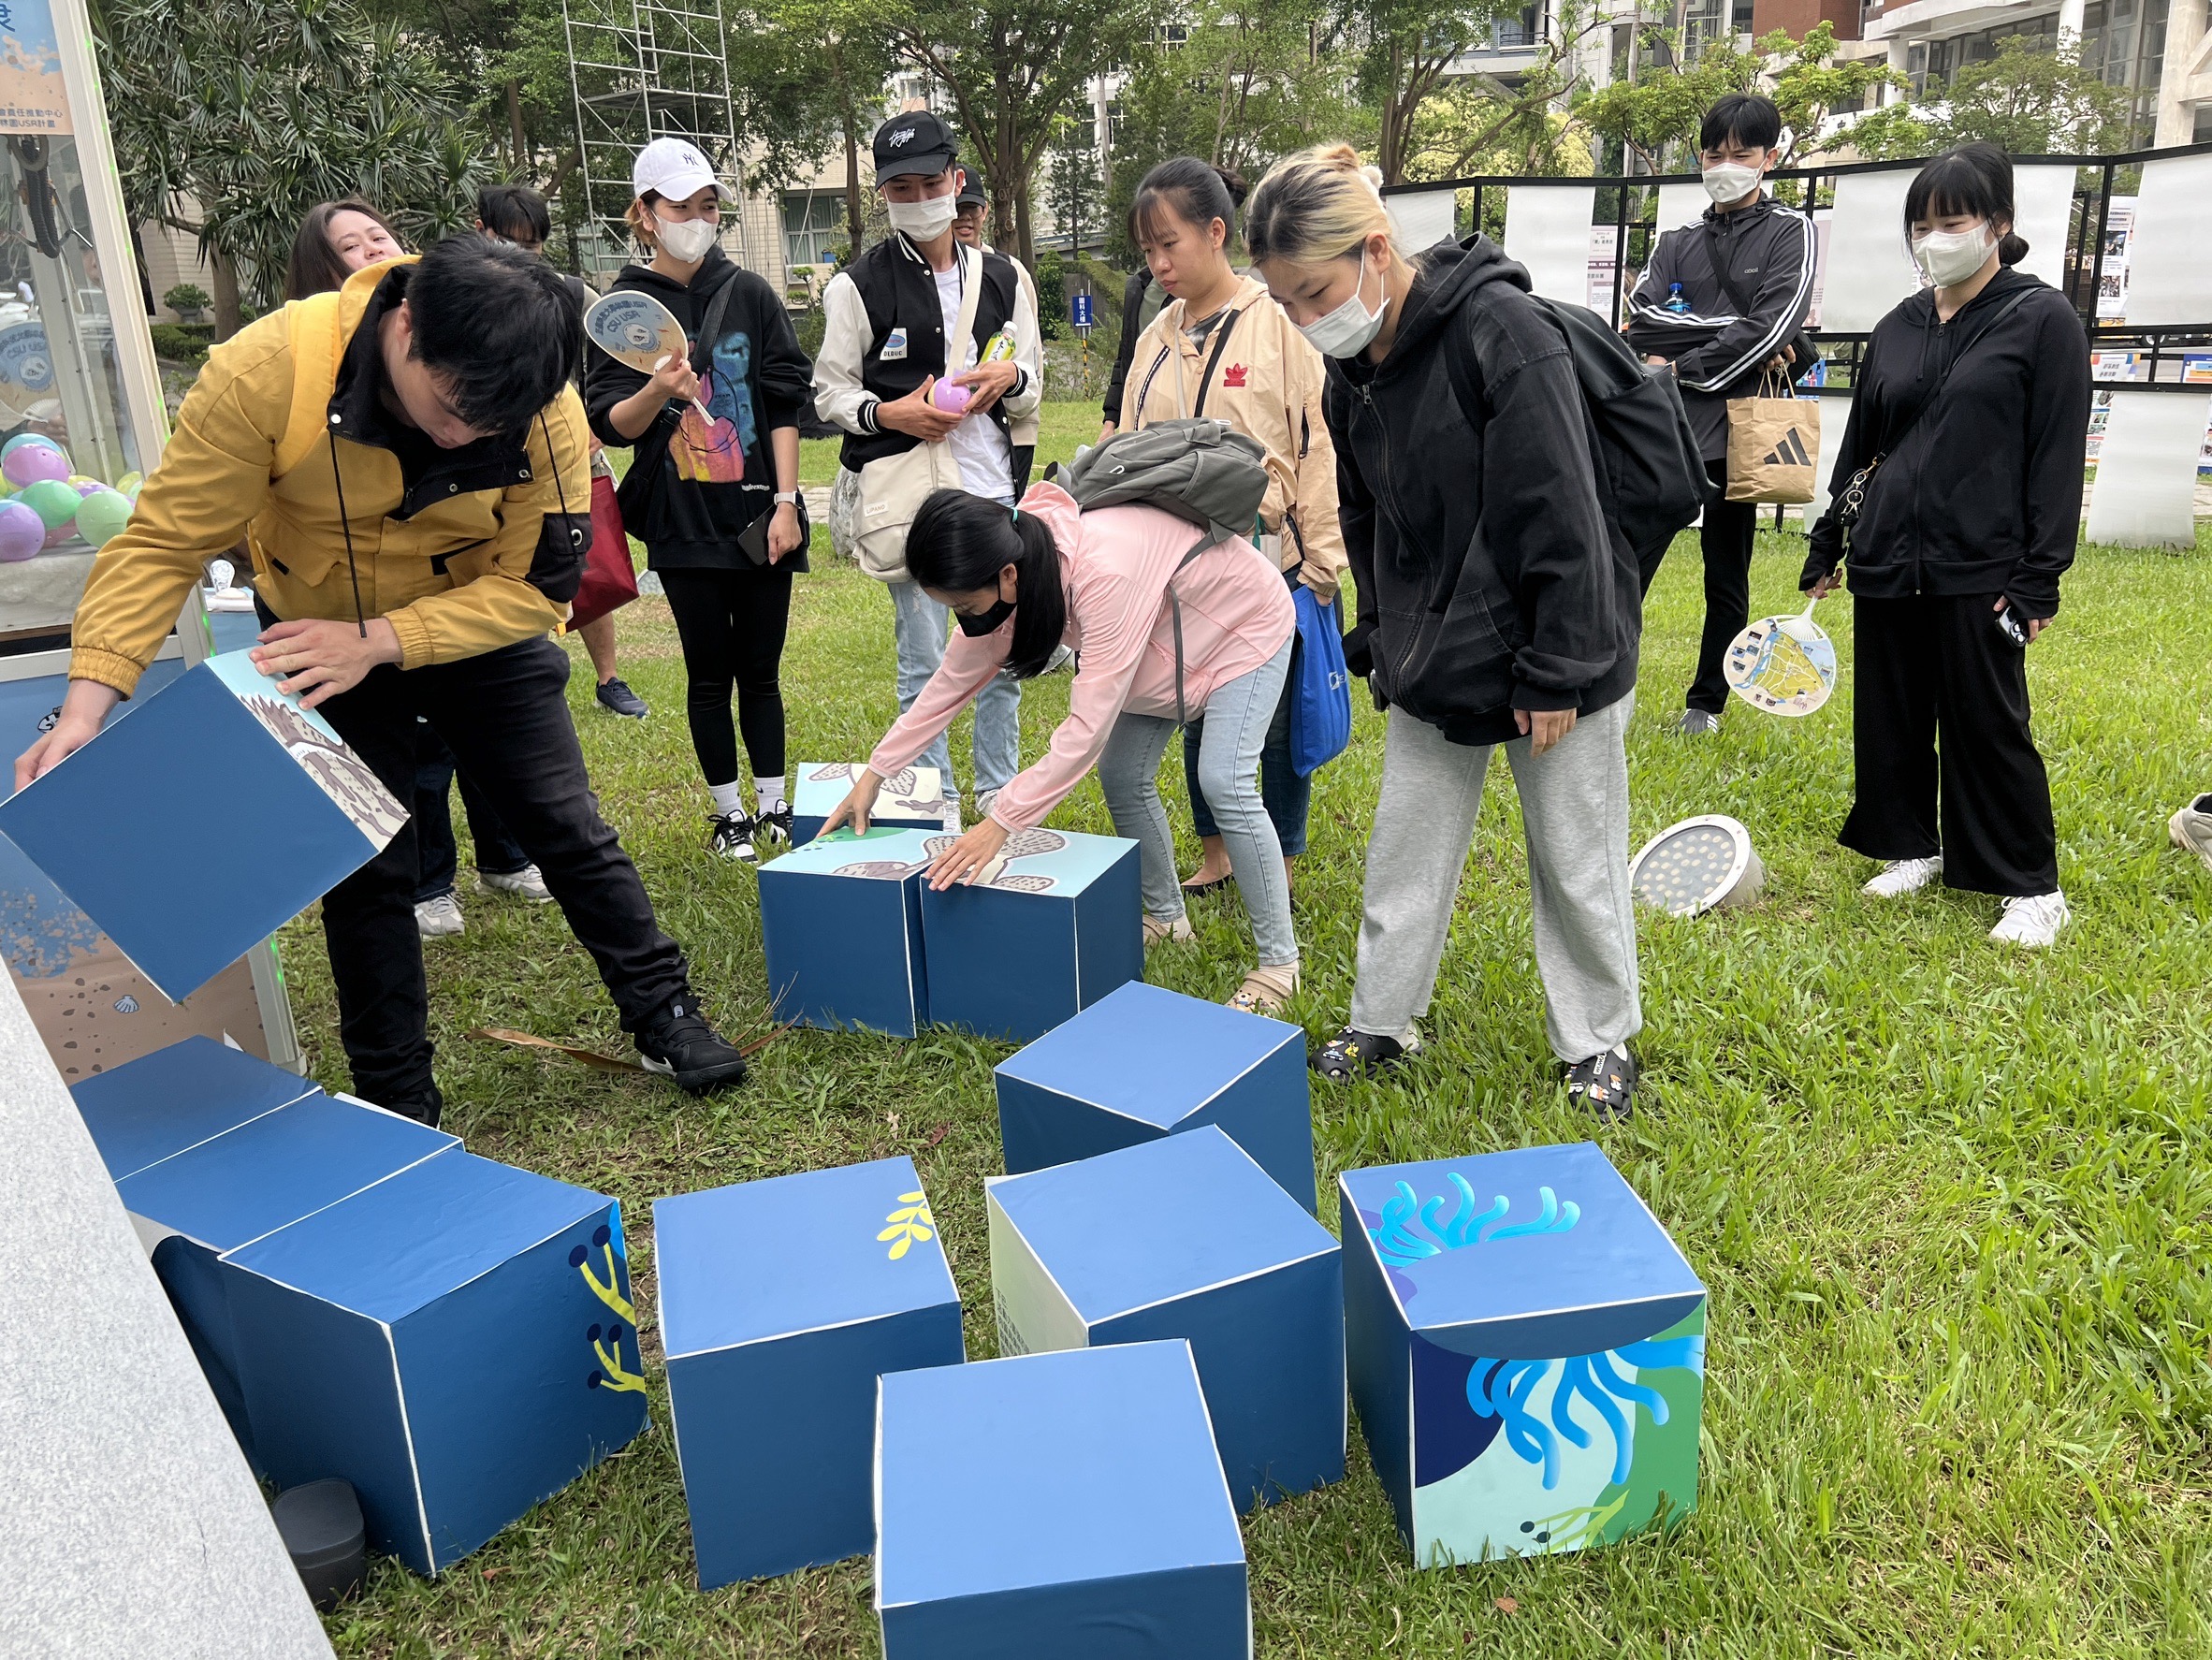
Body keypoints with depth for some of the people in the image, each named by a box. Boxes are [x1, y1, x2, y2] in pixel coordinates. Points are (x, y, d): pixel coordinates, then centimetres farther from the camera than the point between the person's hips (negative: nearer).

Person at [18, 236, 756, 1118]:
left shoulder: (548, 412, -28)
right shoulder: (265, 369, -31)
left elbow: (536, 584, -22)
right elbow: (161, 542, -25)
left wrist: (379, 641, -33)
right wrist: (87, 703, -35)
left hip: (480, 630, 1)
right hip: (318, 637, 0)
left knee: (567, 828, 2)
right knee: (364, 864, 3)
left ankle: (663, 1012, 21)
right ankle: (397, 1099, 18)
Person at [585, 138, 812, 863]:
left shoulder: (751, 294, 4)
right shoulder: (624, 307, 0)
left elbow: (784, 404, 2)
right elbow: (610, 423, -3)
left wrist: (786, 501, -5)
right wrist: (656, 391, -23)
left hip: (758, 512, 1)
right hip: (682, 522, -1)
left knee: (760, 669, 8)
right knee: (710, 674, 6)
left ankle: (773, 805, 20)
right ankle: (728, 812, 19)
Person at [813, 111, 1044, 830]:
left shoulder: (1002, 277, 12)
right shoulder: (858, 286, -1)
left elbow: (1034, 387, 16)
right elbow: (828, 391, 2)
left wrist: (1012, 379, -7)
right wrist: (887, 413, -17)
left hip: (995, 492, 4)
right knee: (924, 663, 0)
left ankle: (999, 791, 26)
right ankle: (937, 806, 14)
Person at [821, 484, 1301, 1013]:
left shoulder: (1105, 574, -44)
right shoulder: (1011, 575, -19)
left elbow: (1088, 726, -44)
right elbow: (955, 678, -7)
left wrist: (1000, 822, -43)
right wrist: (874, 775, -5)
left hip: (1245, 627, -8)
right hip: (1169, 642, 8)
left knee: (1223, 779, -20)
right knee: (1122, 777, 4)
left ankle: (1279, 962, -9)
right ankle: (1166, 916, 25)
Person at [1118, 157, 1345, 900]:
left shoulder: (1282, 323, -10)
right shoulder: (1157, 339, 8)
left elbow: (1318, 443, -10)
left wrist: (1320, 563, -10)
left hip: (1271, 562, -6)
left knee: (1277, 722, 6)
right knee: (1195, 715, 15)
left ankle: (1281, 869, 22)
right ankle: (1214, 854, 31)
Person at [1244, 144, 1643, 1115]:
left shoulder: (1502, 332, -22)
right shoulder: (1350, 368, 0)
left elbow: (1561, 516, -22)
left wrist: (1556, 674, -20)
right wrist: (1383, 644, 12)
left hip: (1554, 661, -6)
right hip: (1433, 660, 6)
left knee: (1575, 860, 9)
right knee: (1405, 849, 14)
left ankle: (1597, 1040, 28)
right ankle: (1382, 1022, 32)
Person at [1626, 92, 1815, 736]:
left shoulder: (1790, 232, 7)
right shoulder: (1677, 244, 17)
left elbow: (1773, 326, -9)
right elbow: (1643, 319, -2)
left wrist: (1683, 367, -9)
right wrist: (1737, 333, -10)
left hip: (1737, 432, -2)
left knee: (1726, 575, 8)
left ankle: (1706, 703, 19)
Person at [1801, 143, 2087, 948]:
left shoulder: (2042, 319, -3)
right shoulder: (1897, 329, 12)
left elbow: (2058, 457, -8)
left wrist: (2039, 579, -13)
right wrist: (1826, 550, 16)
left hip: (1979, 570, -5)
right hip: (1886, 563, 5)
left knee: (1987, 726, -1)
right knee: (1890, 717, 11)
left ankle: (2033, 888, 13)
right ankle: (1912, 848, 29)